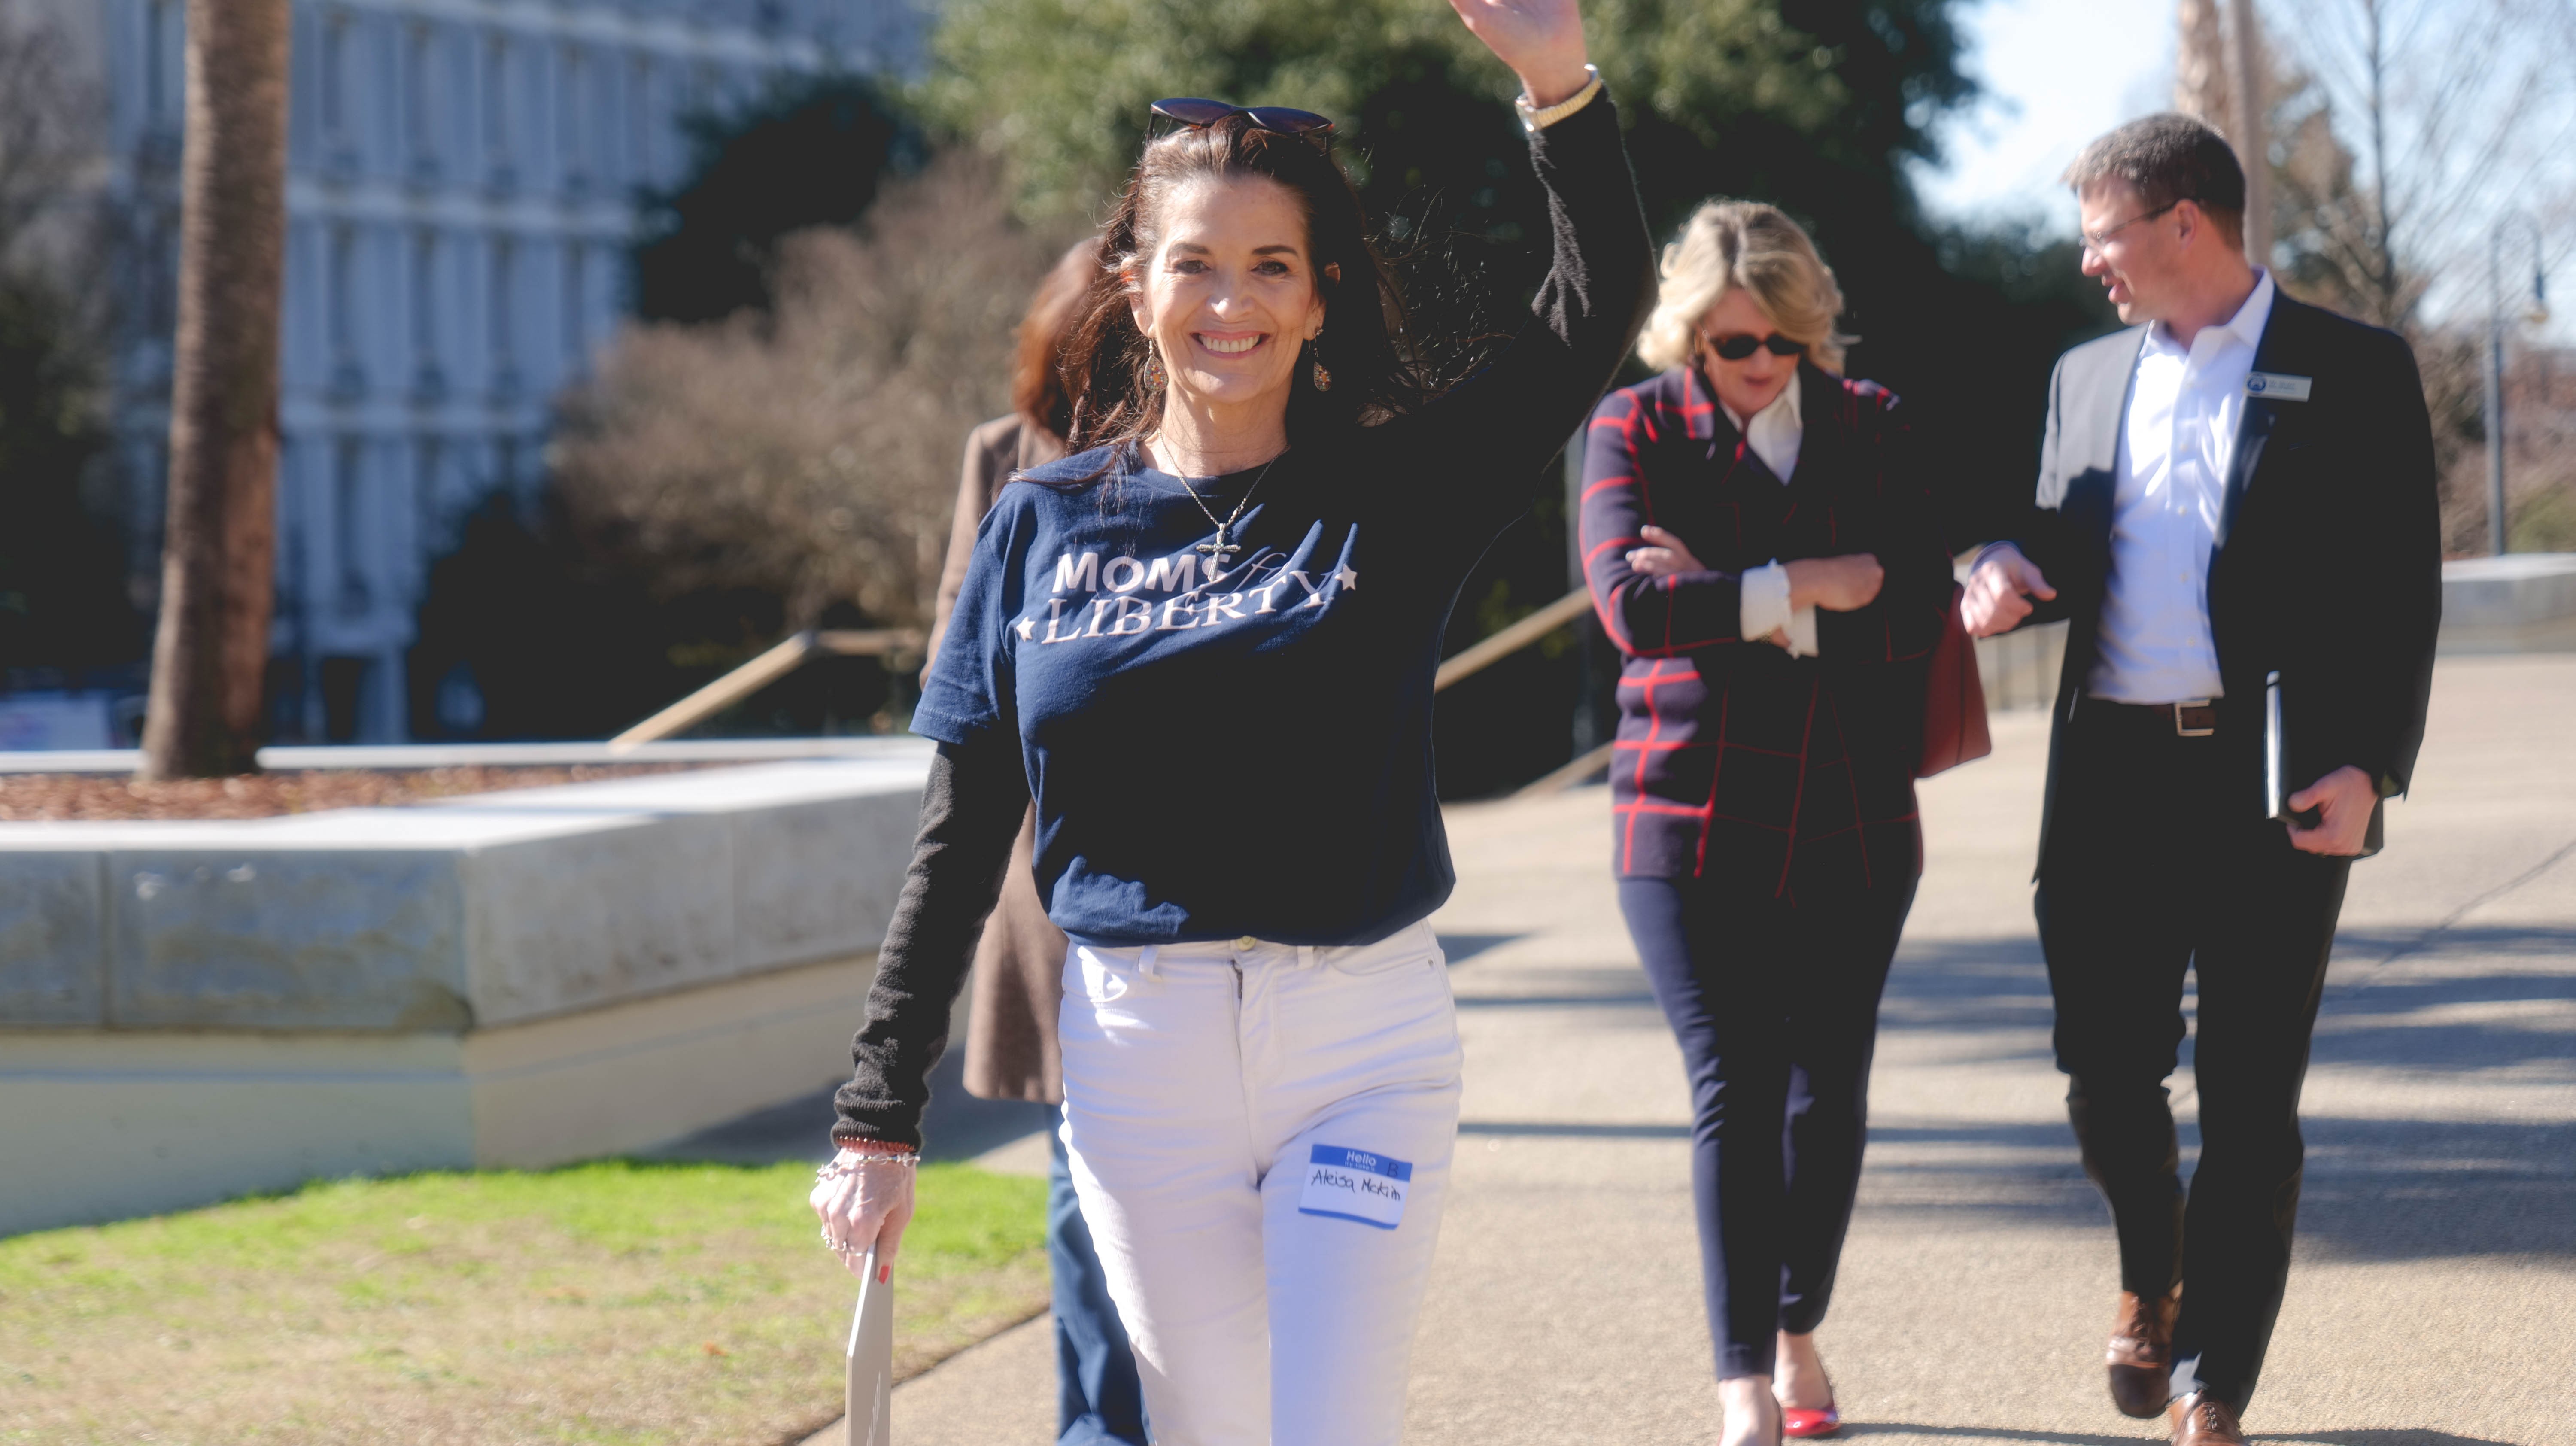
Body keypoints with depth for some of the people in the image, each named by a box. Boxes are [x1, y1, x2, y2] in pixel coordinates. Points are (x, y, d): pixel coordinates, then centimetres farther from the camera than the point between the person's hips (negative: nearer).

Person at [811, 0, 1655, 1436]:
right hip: (1134, 1046, 2)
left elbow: (1599, 314, -13)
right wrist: (879, 1117, 4)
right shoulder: (1049, 524, 5)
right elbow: (959, 840, 7)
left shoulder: (1393, 493, 1)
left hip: (1365, 1044, -2)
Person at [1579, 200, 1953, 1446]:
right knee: (1734, 1087, -9)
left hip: (1853, 817, 3)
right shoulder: (1634, 429, 1)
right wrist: (1811, 586, -13)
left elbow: (1922, 609, -6)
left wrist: (1731, 601, -13)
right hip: (1693, 814, -3)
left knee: (1828, 1086, 7)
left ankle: (1797, 1334, 26)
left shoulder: (1866, 428, 7)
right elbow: (1632, 604, -15)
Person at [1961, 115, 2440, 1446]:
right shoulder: (2086, 377, 14)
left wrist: (2372, 765, -14)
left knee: (2250, 1100, -1)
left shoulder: (2354, 374, 0)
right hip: (2112, 775, 4)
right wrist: (2014, 572, -2)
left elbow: (2403, 588, -3)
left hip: (2273, 786, -4)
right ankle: (2151, 1277, 34)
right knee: (2105, 1067, 5)